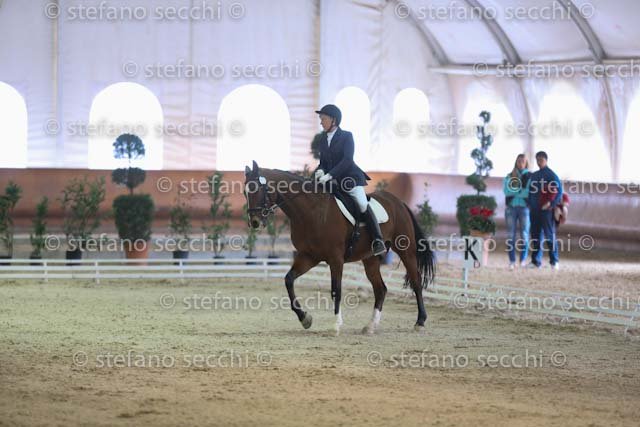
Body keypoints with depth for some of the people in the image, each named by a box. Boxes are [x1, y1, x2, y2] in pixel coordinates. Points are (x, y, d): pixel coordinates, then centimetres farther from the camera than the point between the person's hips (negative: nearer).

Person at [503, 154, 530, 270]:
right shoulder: (509, 176, 12)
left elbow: (530, 192, -8)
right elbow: (506, 191, -3)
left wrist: (514, 191, -10)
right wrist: (522, 192, -12)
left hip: (525, 208, -2)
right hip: (511, 207, 2)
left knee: (524, 234, -6)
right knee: (511, 235, -2)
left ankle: (523, 259, 3)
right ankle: (512, 261, 0)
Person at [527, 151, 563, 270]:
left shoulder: (551, 175, -2)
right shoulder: (534, 176, 17)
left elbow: (559, 191, -8)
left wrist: (551, 203, -15)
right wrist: (530, 204, 10)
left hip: (546, 210, -6)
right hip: (534, 210, 6)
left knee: (550, 234, -6)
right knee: (536, 235, 5)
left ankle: (554, 261, -4)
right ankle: (536, 261, 8)